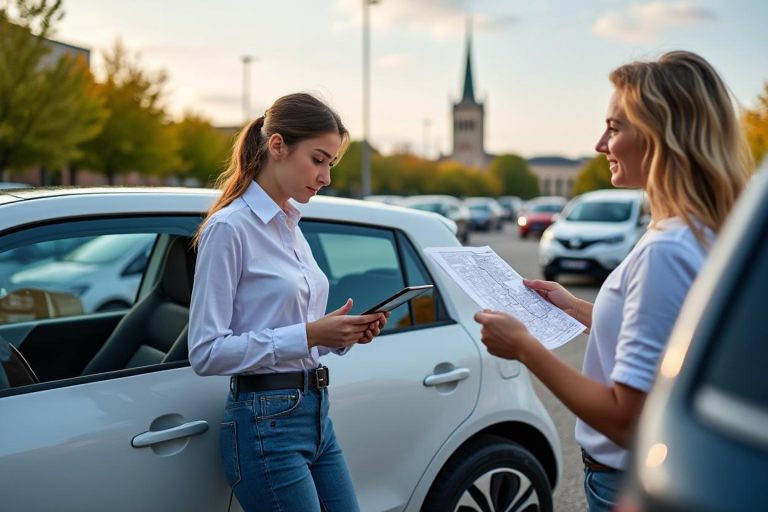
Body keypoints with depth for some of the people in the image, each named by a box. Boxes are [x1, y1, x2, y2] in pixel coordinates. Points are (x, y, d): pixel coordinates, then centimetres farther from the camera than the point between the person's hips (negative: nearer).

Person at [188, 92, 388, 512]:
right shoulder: (229, 228, -13)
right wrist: (309, 334, -21)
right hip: (266, 423, -8)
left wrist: (345, 334, 0)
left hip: (315, 414, 8)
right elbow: (206, 352, -17)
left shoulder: (291, 226, 11)